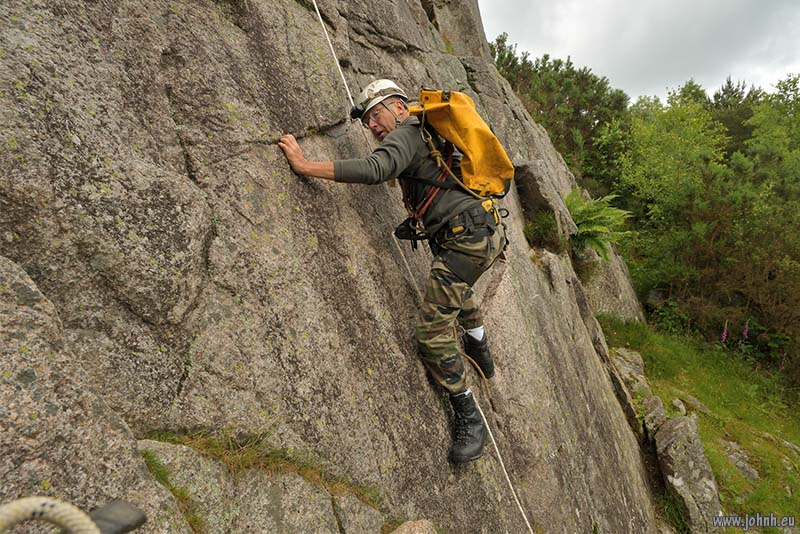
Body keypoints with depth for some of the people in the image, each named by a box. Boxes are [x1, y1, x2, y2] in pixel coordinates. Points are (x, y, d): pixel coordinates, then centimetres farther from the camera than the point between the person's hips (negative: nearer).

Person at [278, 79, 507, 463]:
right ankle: (480, 349, 56)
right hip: (490, 232, 11)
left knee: (432, 332, -8)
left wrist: (305, 165, -22)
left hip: (465, 238, -10)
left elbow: (374, 170, -25)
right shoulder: (431, 133, 23)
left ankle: (469, 418, 6)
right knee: (455, 284, 39)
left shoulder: (405, 134, -6)